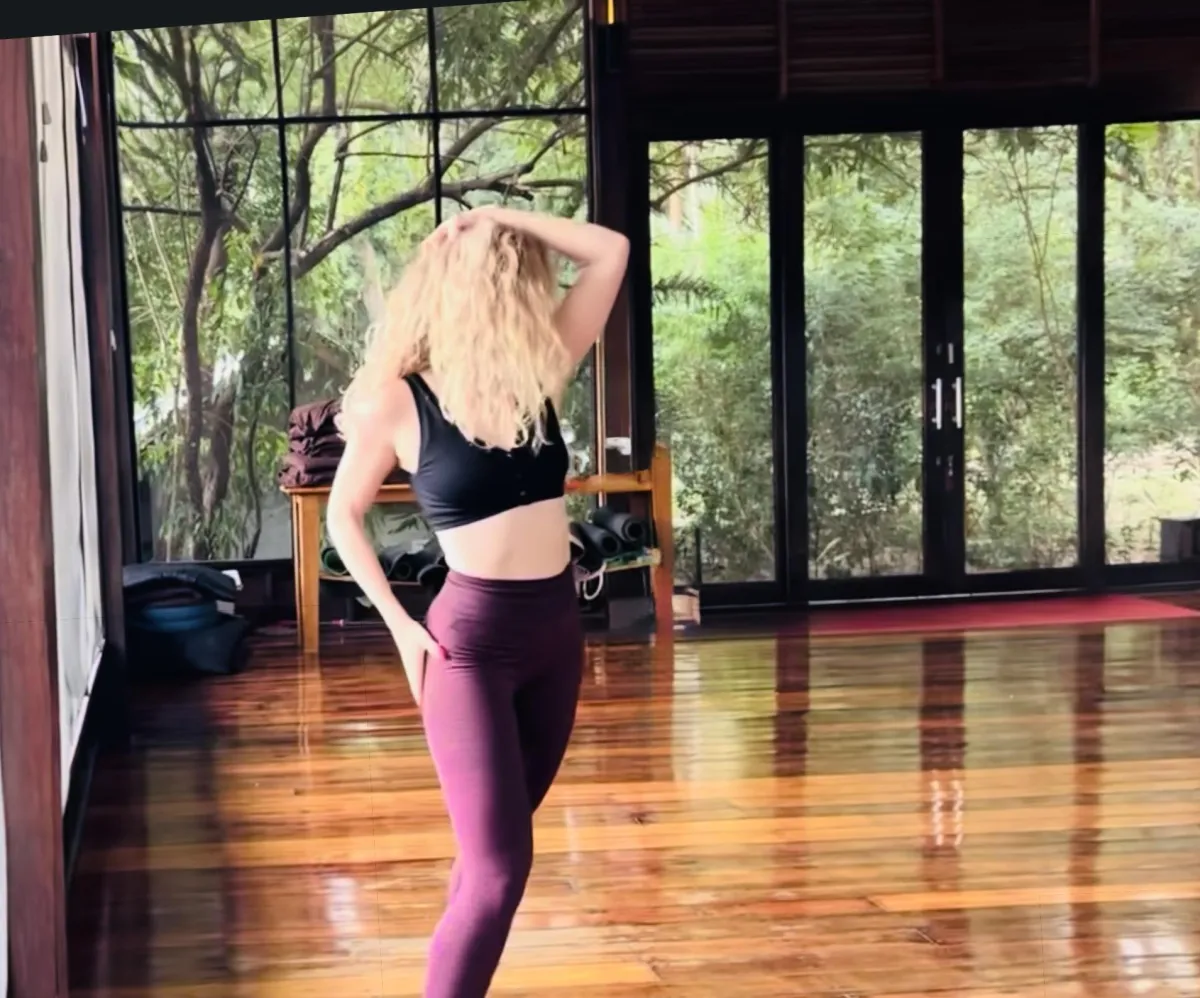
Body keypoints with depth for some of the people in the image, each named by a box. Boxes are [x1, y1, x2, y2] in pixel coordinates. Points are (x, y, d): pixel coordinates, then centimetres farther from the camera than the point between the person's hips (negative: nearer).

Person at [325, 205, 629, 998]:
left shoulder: (536, 375, 3)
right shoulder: (396, 401, -10)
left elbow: (612, 252, 4)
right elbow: (343, 516, 2)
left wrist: (503, 220, -3)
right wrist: (401, 627, -5)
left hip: (557, 628, 6)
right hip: (472, 637, -6)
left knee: (494, 847, 18)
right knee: (498, 865, -11)